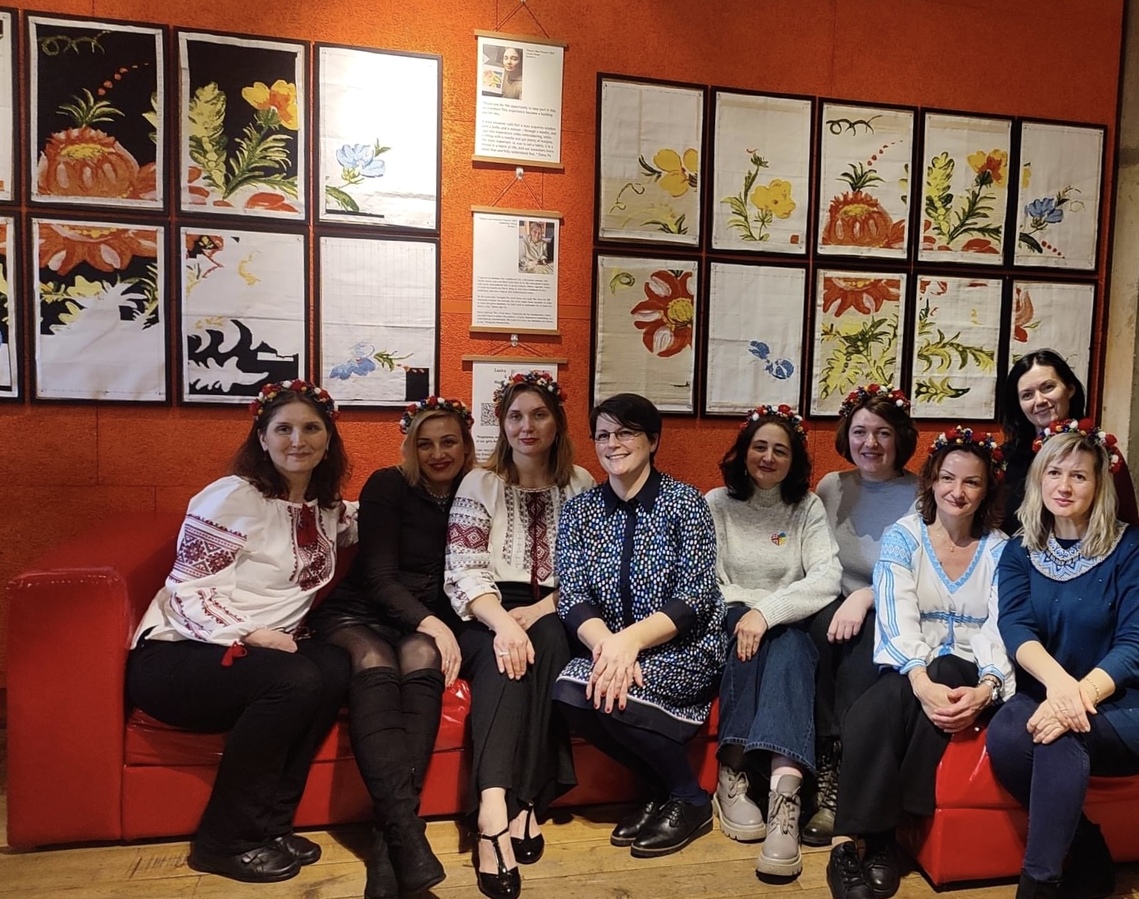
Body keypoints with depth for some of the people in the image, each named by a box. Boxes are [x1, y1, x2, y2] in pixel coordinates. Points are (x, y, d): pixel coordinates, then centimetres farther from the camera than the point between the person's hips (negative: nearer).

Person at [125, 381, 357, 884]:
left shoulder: (326, 507, 7)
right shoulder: (233, 497, -13)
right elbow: (189, 591, -14)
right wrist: (251, 635, -26)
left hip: (266, 648, 6)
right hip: (176, 655, -6)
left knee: (334, 667, -24)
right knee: (295, 680, -31)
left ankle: (269, 823, -9)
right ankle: (223, 840, -11)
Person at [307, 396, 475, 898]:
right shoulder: (387, 486, -3)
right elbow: (379, 576, -10)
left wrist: (440, 628, -12)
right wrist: (430, 623, -24)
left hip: (430, 622, 2)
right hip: (359, 613, -2)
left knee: (422, 659, -33)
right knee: (374, 663, -36)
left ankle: (388, 837, -38)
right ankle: (406, 832, -47)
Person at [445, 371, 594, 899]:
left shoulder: (580, 485, 11)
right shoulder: (479, 484, 6)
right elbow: (464, 572, -5)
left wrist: (540, 610, -15)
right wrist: (503, 622, -25)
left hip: (553, 612, 1)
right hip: (489, 615, -1)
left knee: (545, 643, -33)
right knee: (505, 654, -34)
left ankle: (498, 811, -32)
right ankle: (501, 807, -44)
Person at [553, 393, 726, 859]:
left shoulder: (685, 502, -5)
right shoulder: (579, 510, 6)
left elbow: (695, 598, -13)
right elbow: (572, 595, -4)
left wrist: (631, 639, -28)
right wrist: (604, 642, -25)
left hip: (683, 648, -4)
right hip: (608, 646, 4)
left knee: (607, 690, -30)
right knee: (569, 691, -27)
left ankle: (690, 799, -3)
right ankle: (662, 786, -1)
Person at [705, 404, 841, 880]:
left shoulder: (808, 508, 6)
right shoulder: (717, 503, 7)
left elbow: (828, 579, -10)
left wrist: (768, 610, -23)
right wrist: (745, 611, -17)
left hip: (789, 629, 0)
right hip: (731, 623, 0)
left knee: (788, 644, -35)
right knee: (749, 638, -35)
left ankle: (784, 790, -50)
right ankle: (731, 779, -36)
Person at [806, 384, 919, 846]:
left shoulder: (919, 496, -2)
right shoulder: (830, 487, 11)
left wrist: (866, 596, -24)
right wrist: (839, 601, -7)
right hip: (837, 605, 3)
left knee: (863, 642, -36)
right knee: (821, 631, -32)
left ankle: (839, 789, -27)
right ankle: (822, 769, -26)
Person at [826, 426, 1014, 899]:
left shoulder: (1001, 549, 6)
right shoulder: (903, 537, 2)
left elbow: (1001, 629, -7)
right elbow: (897, 621, -12)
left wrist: (987, 687, -28)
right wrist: (922, 683, -31)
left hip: (967, 674, 1)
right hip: (907, 671, 0)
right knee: (870, 713, -34)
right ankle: (872, 839, -20)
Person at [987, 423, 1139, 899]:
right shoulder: (1020, 551, 7)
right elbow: (1015, 627, -9)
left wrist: (1081, 692, -30)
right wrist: (1056, 679, -31)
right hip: (1043, 693, 3)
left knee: (1061, 734, -34)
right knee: (1004, 737, -30)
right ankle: (1089, 853, -7)